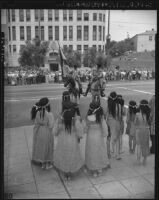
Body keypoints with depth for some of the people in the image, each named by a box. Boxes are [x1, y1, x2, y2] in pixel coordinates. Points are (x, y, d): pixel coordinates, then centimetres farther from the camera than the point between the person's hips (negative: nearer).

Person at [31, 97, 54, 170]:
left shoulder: (37, 113, -10)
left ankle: (42, 163, 36)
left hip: (38, 132, 4)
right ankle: (47, 164, 29)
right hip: (47, 132, -4)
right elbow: (50, 126, -19)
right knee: (47, 147, 14)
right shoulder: (49, 114, -23)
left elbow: (36, 123, -3)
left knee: (40, 147, 20)